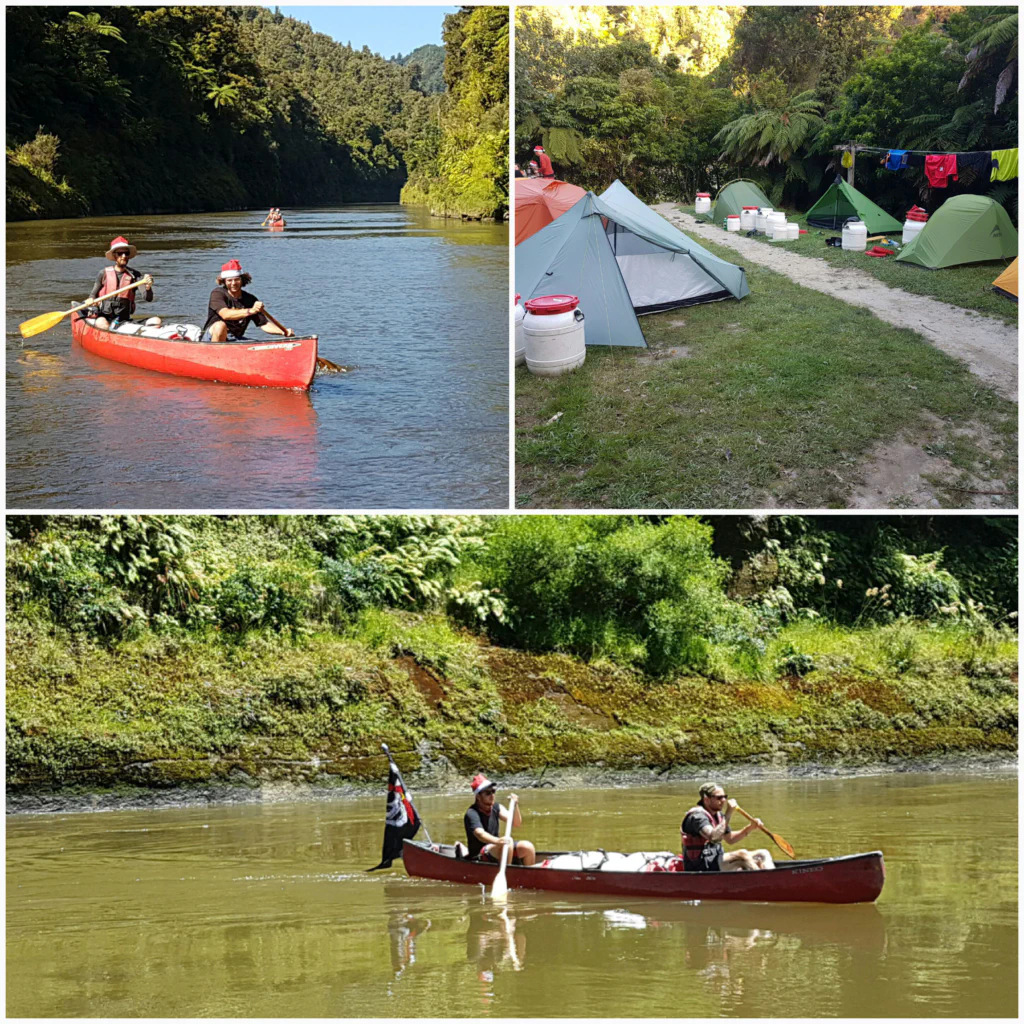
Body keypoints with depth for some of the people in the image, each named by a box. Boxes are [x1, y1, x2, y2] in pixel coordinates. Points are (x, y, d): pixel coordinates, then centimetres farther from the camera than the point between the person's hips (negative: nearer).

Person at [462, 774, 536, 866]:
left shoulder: (496, 807, 7)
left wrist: (515, 806, -19)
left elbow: (516, 824, -1)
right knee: (508, 842, -32)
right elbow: (480, 834, -34)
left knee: (528, 847, -12)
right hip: (479, 857, -7)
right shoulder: (472, 814, -16)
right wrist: (497, 841, -53)